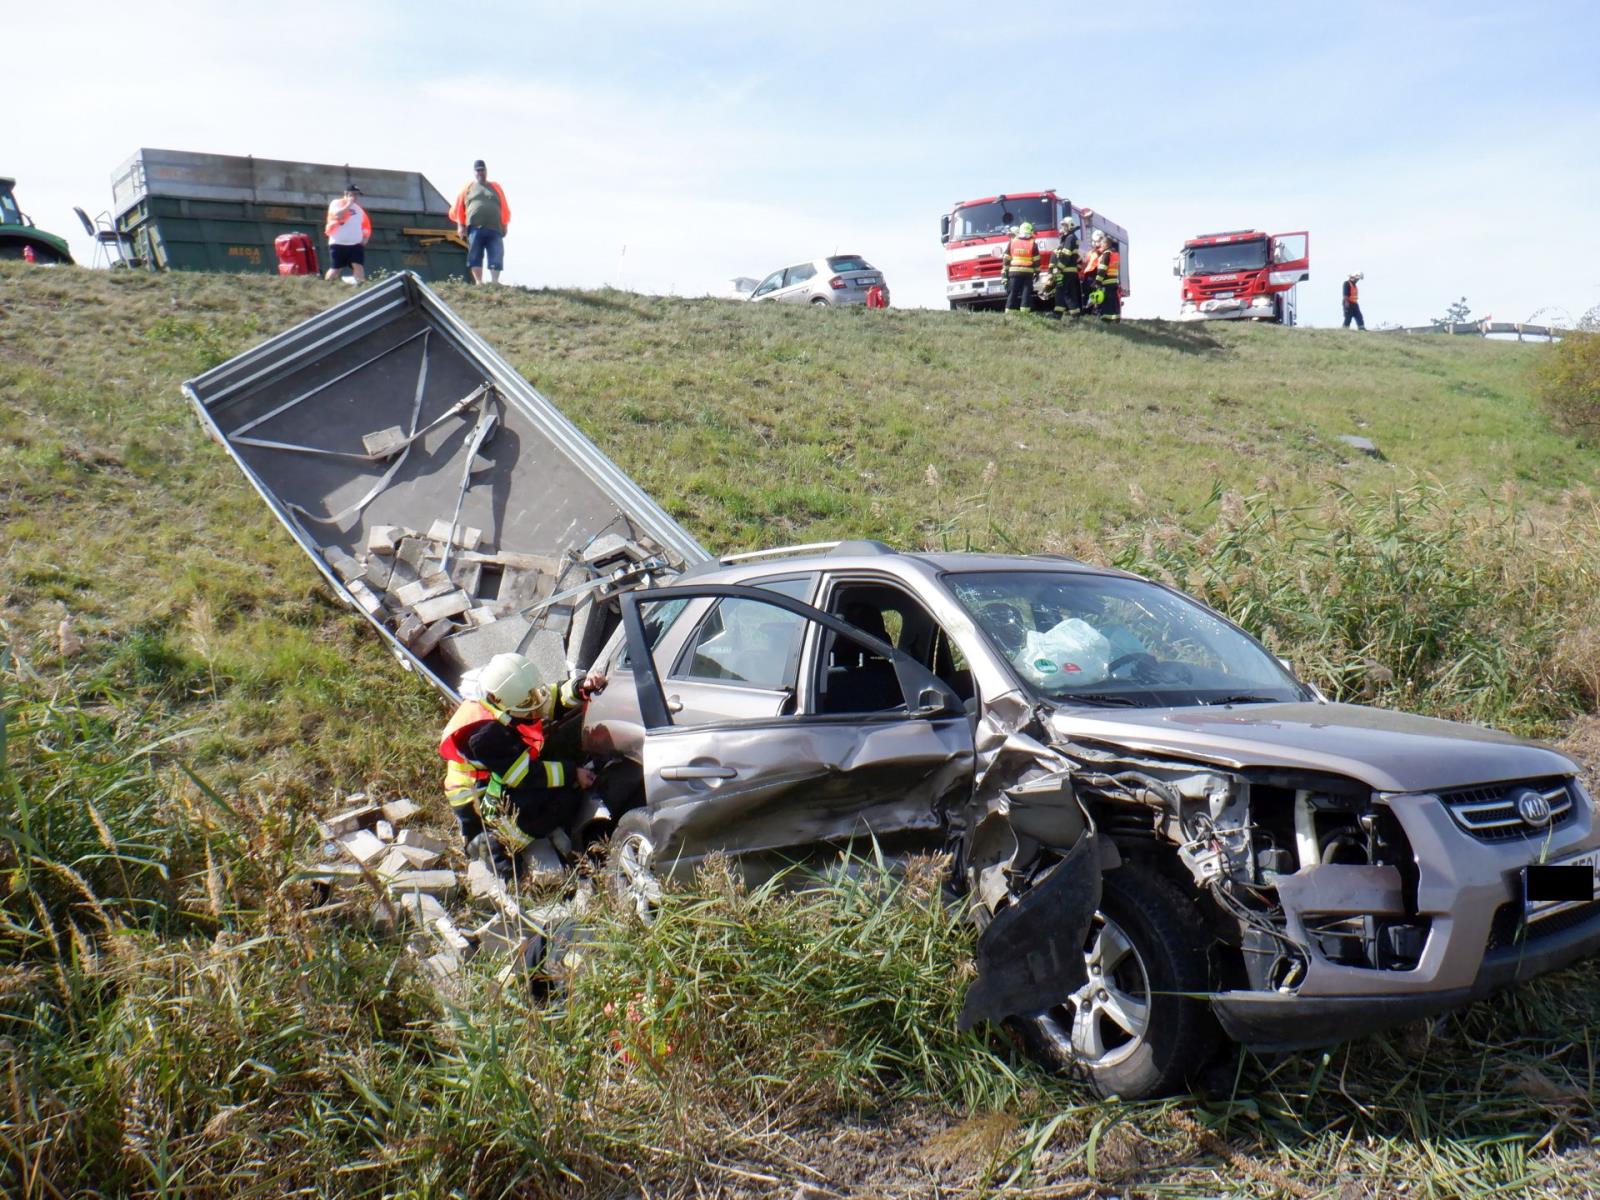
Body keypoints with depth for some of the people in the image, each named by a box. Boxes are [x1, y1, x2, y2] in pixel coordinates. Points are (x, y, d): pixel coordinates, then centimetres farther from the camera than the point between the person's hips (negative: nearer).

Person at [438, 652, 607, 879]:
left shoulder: (515, 700, -8)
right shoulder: (486, 734, -31)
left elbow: (556, 700, 3)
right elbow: (526, 776, -26)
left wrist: (583, 687, -18)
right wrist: (572, 774, -20)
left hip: (500, 781, 10)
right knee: (566, 799, -21)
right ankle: (495, 843, -12)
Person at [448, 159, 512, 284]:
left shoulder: (496, 187, 21)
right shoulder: (468, 188, 18)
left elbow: (505, 210, 19)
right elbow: (457, 209, 16)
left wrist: (505, 226, 9)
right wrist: (460, 225, 6)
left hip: (495, 229, 1)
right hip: (475, 229, -1)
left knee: (496, 258, -10)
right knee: (475, 257, -7)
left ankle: (494, 283, -12)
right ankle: (478, 282, -8)